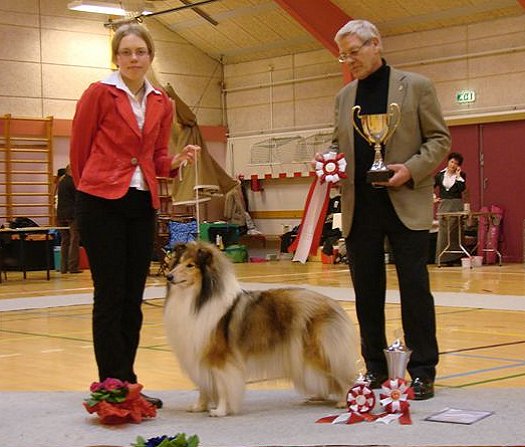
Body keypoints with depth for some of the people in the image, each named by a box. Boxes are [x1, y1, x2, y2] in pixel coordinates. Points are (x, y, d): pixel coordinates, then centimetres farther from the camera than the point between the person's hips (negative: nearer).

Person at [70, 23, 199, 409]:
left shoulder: (162, 104, 10)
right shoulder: (99, 94, -4)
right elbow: (79, 149, 4)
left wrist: (178, 161, -3)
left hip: (143, 205, 5)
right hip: (102, 203, -5)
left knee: (133, 299, 8)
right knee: (110, 297, -4)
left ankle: (128, 384, 16)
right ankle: (113, 385, 2)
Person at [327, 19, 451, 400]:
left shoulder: (416, 86, 2)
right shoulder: (344, 97, 14)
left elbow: (440, 139, 0)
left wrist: (411, 169, -15)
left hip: (405, 204, -4)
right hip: (359, 208, 4)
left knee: (415, 289, -1)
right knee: (367, 291, 8)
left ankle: (423, 371, 7)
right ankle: (376, 368, 18)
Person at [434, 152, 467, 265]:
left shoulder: (461, 175, 6)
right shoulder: (440, 174, 8)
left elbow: (462, 188, -10)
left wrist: (458, 175, -8)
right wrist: (433, 198, 5)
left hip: (456, 205, -1)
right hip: (443, 205, 1)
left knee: (456, 231, -1)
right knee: (443, 230, -4)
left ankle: (456, 258, 1)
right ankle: (443, 258, -2)